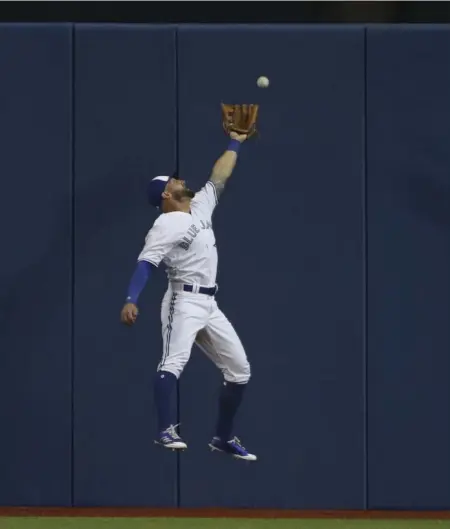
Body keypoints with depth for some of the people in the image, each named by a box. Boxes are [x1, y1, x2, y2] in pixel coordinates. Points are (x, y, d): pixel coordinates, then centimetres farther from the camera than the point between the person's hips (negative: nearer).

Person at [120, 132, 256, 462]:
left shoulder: (201, 207, 15)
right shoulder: (166, 225, -9)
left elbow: (220, 177, 28)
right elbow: (146, 263, -20)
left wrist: (235, 143, 32)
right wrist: (131, 300, -34)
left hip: (209, 305, 8)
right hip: (184, 301, -8)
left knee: (239, 370, 9)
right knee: (174, 361, -28)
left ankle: (223, 437, 18)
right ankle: (166, 431, -40)